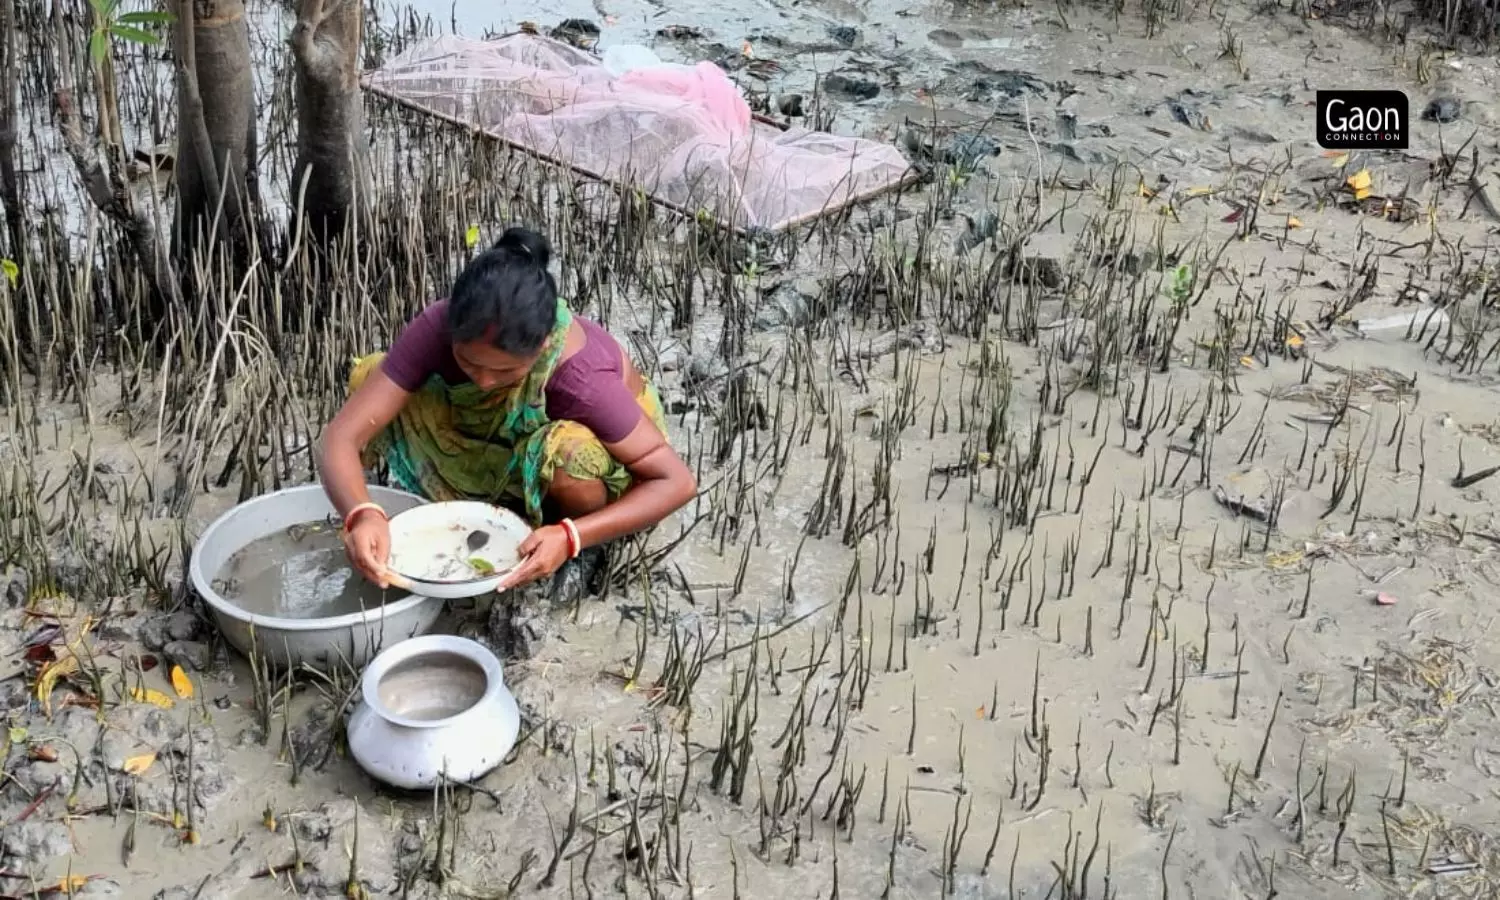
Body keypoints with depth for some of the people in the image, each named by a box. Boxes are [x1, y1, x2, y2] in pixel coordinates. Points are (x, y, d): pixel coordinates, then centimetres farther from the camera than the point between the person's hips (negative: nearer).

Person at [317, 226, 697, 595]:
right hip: (508, 441, 4)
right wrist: (362, 514, -55)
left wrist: (571, 538, -45)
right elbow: (340, 437, -33)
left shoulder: (581, 379, -40)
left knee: (569, 454, -41)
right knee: (369, 375, -16)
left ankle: (581, 554, -7)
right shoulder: (437, 329, -33)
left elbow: (678, 482, -32)